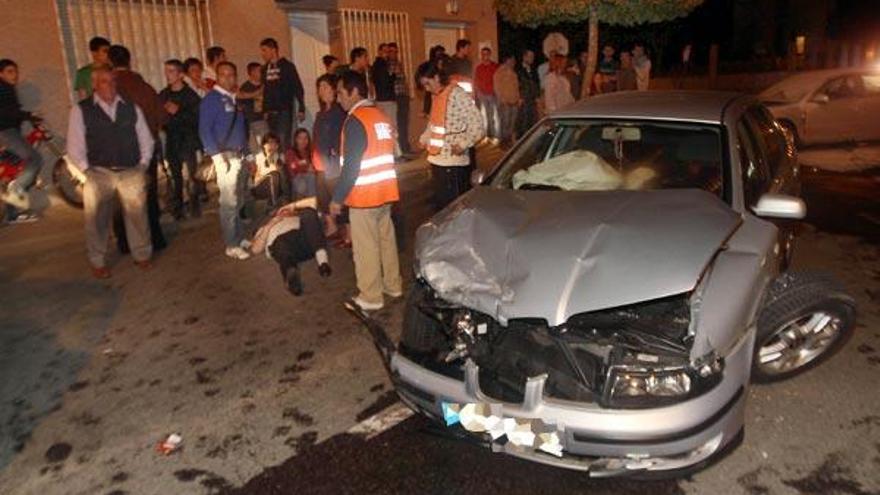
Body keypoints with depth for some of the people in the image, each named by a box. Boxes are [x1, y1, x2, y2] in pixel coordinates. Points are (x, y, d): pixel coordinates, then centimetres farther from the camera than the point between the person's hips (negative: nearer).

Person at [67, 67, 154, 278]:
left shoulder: (131, 107, 9)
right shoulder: (81, 110, 2)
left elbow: (146, 139, 14)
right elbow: (74, 147, 2)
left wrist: (143, 165, 5)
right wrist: (87, 171, -4)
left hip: (132, 172, 1)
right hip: (98, 174, -1)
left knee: (138, 215, 3)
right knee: (97, 220, 4)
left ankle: (142, 255, 20)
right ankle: (98, 262, 18)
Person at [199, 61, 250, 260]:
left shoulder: (235, 98, 15)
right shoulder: (211, 99, -6)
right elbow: (204, 130, -12)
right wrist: (217, 156, -19)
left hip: (241, 155, 7)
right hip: (226, 156, -7)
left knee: (239, 201, 12)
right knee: (229, 202, -6)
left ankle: (239, 238, 23)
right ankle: (232, 245, -1)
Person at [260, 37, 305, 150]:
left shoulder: (287, 66, -3)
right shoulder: (265, 69, 13)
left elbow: (298, 88, -5)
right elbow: (265, 91, 18)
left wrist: (301, 109, -10)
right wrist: (265, 110, 14)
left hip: (285, 111, -6)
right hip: (271, 112, 6)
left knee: (283, 142, -13)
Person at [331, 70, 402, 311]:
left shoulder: (355, 121, -16)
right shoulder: (381, 116, 9)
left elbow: (351, 166, -19)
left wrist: (337, 198, -11)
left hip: (364, 195, -8)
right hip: (385, 191, 8)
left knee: (366, 247, 0)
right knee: (386, 239, 17)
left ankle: (371, 297, 7)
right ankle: (393, 285, 28)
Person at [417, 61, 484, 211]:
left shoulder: (458, 95, -14)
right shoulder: (436, 96, 13)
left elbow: (477, 124, -17)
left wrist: (463, 144, -26)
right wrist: (424, 139, 12)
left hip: (453, 161, -8)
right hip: (436, 160, 8)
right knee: (441, 203, 17)